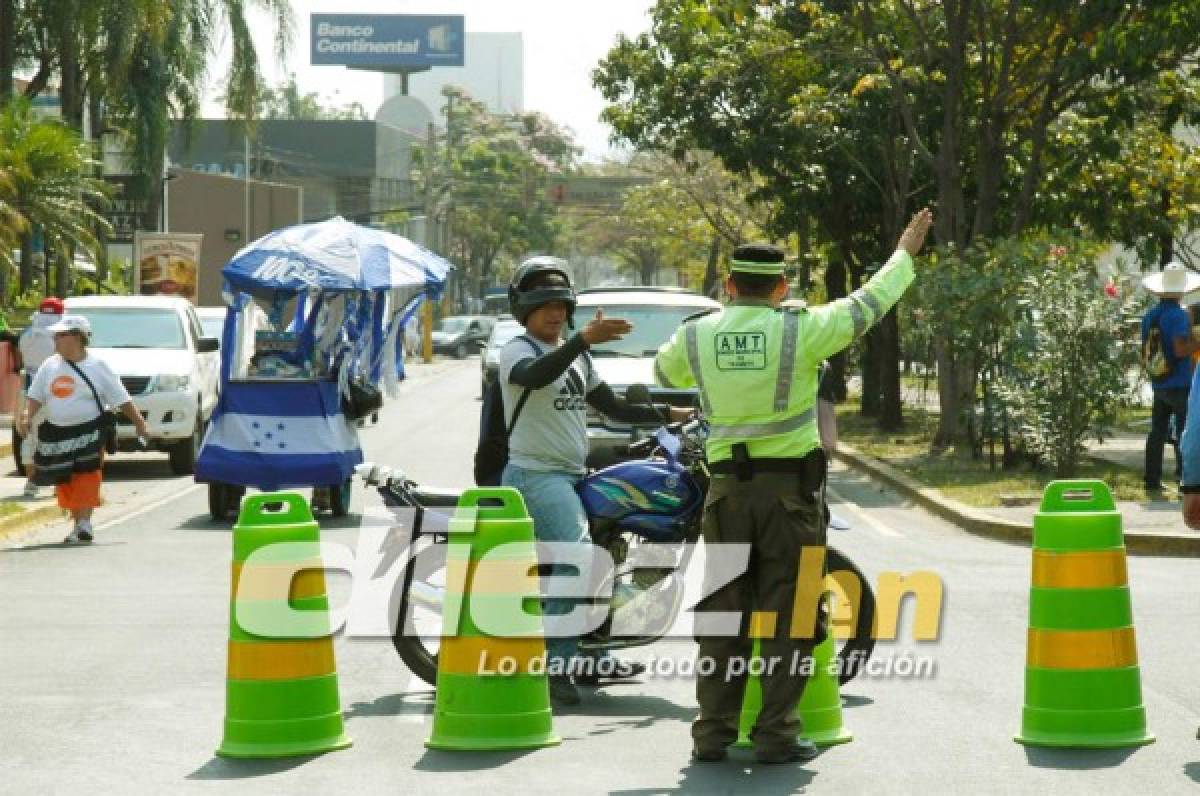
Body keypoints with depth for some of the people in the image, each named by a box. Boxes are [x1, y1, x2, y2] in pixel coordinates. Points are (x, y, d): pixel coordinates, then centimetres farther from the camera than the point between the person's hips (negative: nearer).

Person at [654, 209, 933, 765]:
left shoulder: (695, 336, 0)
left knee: (723, 610, 9)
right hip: (791, 485, -3)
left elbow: (662, 371, 22)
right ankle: (776, 733, 0)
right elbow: (867, 304, 2)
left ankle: (713, 732, 9)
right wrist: (906, 253, 17)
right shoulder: (800, 330, -9)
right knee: (787, 613, 2)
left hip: (727, 486, 3)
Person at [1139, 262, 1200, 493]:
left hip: (1159, 385, 7)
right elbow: (1180, 349, -24)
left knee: (1157, 432, 11)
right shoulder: (1179, 315, -16)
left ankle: (1152, 480, 12)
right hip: (1180, 384, -7)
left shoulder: (1149, 316, 7)